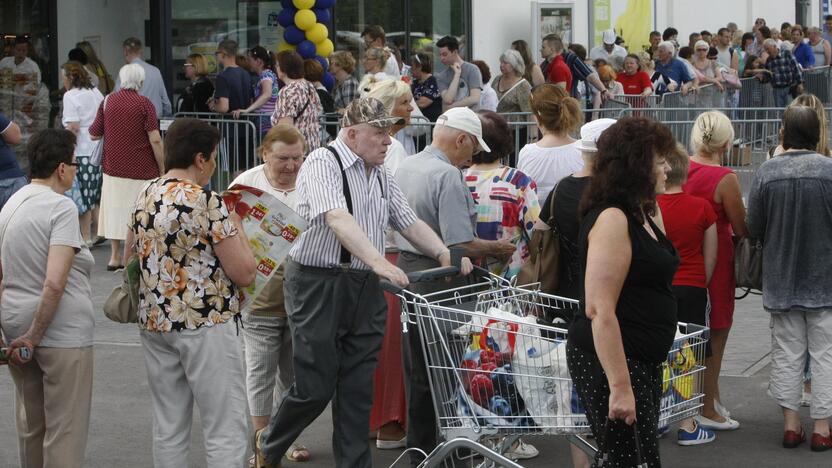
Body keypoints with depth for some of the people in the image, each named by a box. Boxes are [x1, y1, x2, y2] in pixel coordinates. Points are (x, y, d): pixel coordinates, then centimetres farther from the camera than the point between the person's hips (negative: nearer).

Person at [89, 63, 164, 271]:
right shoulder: (144, 104, -8)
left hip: (113, 168, 4)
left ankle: (115, 257, 13)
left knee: (115, 209, 10)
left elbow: (94, 135, 8)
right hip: (142, 169, -4)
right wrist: (162, 169, -6)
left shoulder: (108, 101, 2)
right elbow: (155, 140, -13)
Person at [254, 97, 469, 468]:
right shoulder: (323, 163, -11)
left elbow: (410, 222, 16)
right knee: (315, 387, -1)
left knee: (358, 387, 7)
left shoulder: (381, 176, 14)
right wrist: (379, 261, -38)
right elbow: (338, 218, -26)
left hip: (365, 287, 7)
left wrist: (444, 254, -2)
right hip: (318, 283, -7)